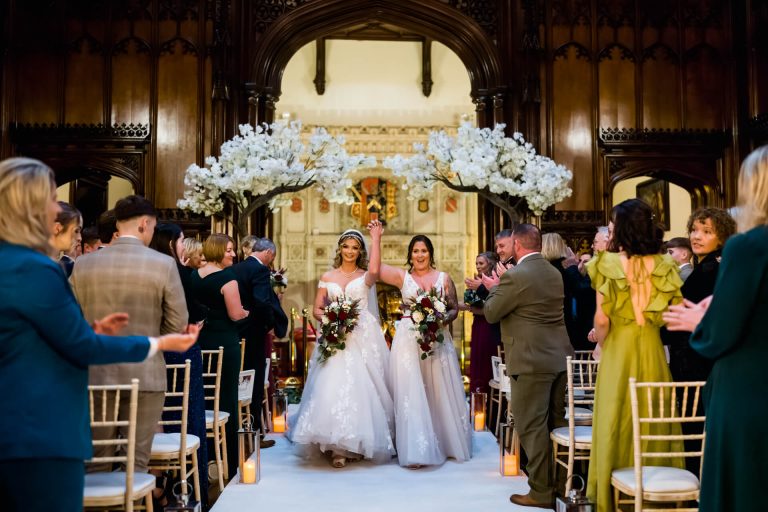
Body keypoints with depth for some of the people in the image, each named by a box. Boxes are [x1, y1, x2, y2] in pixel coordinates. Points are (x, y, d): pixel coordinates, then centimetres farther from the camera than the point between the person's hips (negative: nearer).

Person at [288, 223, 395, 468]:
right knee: (334, 386, -8)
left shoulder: (365, 276, 6)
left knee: (361, 387, -3)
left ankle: (361, 441, 12)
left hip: (363, 340, -1)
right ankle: (339, 447, -3)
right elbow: (316, 310, 9)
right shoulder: (327, 277, 12)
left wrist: (376, 239, -19)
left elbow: (374, 271, -20)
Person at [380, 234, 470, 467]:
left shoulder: (444, 278, 7)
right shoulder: (402, 276, 4)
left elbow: (454, 308, 7)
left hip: (438, 341, 1)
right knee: (411, 394, -4)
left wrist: (442, 321, -12)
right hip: (408, 341, -1)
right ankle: (416, 450, 0)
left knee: (440, 393, 9)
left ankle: (446, 443, 27)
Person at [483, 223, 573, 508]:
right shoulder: (555, 273, 10)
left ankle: (541, 491, 7)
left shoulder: (515, 275, -16)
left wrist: (496, 287, 10)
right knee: (556, 423, 17)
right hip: (559, 357, 8)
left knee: (532, 427, 1)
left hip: (531, 362, -8)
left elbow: (491, 313, -7)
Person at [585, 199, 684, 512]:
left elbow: (601, 318, -11)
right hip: (652, 349, 3)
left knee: (617, 420, 6)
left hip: (618, 349, -3)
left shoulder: (608, 263, -9)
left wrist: (602, 344, 7)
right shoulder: (663, 265, 0)